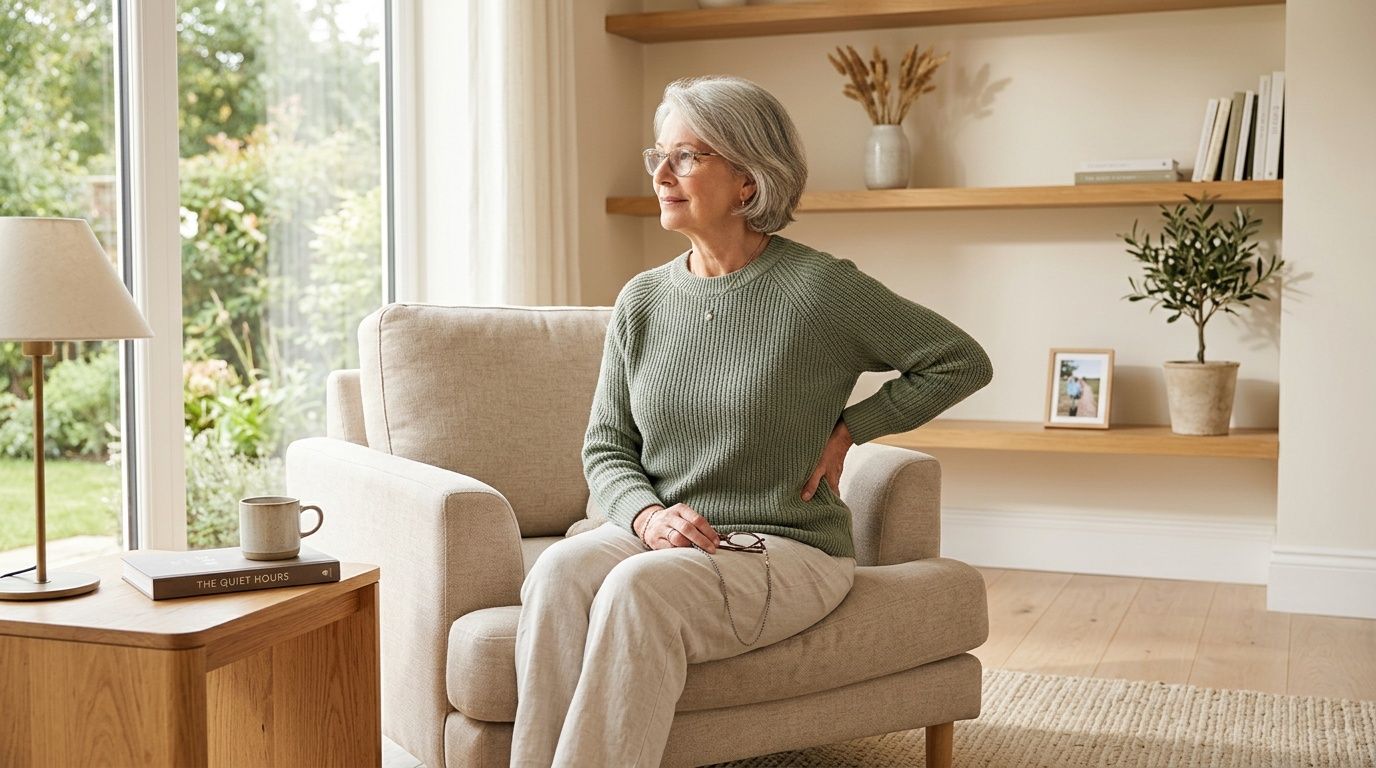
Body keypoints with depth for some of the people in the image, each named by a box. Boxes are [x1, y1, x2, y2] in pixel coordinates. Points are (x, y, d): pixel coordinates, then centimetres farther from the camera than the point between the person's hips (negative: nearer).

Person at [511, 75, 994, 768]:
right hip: (660, 535, 4)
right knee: (559, 570, -27)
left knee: (640, 589, -33)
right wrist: (648, 514, -10)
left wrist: (847, 429, -1)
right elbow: (605, 448, 11)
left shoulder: (821, 290, -7)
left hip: (789, 548, -4)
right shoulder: (642, 301, 8)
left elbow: (963, 361, 1)